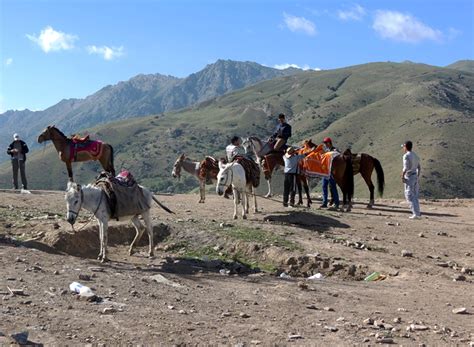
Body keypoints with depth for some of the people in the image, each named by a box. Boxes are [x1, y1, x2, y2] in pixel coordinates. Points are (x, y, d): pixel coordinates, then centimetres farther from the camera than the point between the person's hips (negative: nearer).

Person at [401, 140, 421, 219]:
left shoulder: (406, 156, -12)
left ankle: (416, 213, -11)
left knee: (410, 196, -5)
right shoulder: (415, 156, 14)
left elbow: (406, 168, -21)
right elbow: (419, 167, 18)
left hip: (409, 177, -8)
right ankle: (418, 213, 15)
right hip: (416, 176, 8)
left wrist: (402, 177, -13)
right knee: (415, 196, 14)